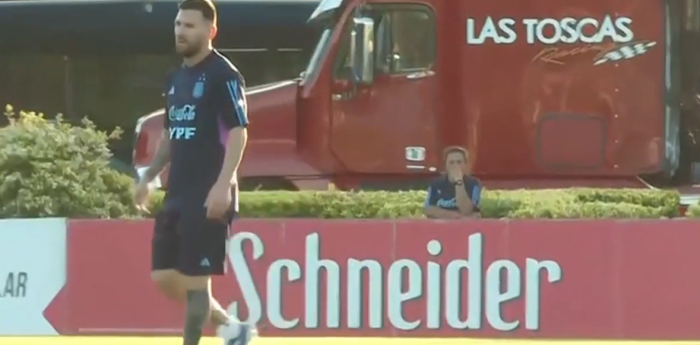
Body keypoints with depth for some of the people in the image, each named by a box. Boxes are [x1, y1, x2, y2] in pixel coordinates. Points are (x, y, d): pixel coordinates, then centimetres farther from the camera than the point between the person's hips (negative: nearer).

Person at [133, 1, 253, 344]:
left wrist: (223, 185, -25)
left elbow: (238, 133, -17)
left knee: (195, 278, -7)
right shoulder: (176, 79, 16)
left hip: (208, 196, -9)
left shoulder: (223, 76, -10)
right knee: (164, 277, 8)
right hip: (177, 194, 9)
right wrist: (148, 177, 17)